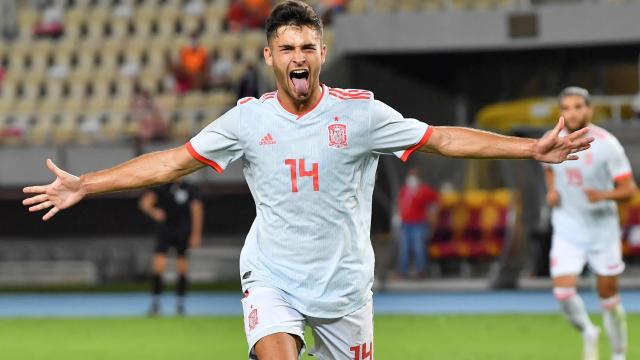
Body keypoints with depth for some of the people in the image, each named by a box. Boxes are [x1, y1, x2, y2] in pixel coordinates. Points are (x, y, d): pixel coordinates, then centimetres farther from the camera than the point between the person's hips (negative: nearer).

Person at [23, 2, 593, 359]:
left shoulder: (360, 112, -5)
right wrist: (83, 186, -1)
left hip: (345, 284, 1)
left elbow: (443, 139, -2)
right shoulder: (249, 119, -2)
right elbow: (173, 161, 3)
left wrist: (531, 148, -10)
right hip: (272, 279, -1)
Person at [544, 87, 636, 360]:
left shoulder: (606, 144, -14)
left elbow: (629, 189, -13)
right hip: (567, 230, 2)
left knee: (608, 296, 5)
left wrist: (604, 195, -32)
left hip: (602, 229, -2)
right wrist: (551, 191, 2)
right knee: (563, 291, -14)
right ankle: (588, 334, 15)